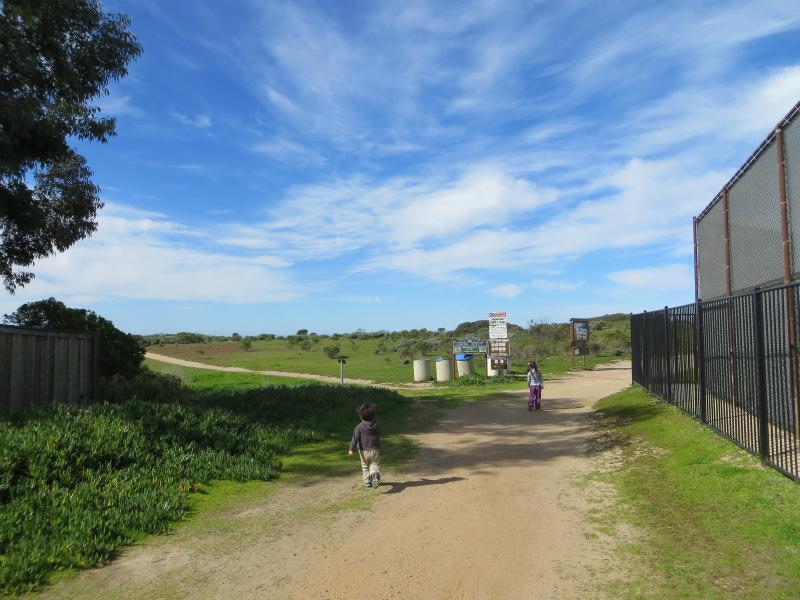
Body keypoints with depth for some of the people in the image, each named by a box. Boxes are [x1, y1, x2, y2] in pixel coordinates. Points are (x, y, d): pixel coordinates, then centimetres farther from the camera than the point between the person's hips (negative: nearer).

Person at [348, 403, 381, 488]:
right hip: (375, 450, 2)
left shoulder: (359, 427, -10)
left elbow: (355, 438, -15)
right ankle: (375, 474, -25)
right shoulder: (376, 426, 2)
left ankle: (367, 482, 15)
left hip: (364, 451, -1)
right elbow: (379, 437, 14)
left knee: (365, 466, 15)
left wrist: (351, 449, -14)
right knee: (375, 464, 6)